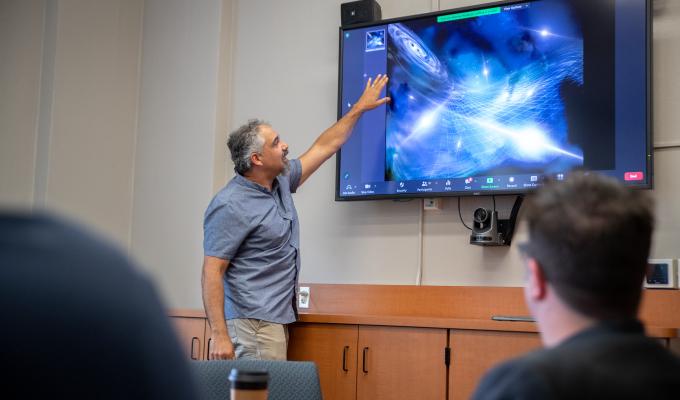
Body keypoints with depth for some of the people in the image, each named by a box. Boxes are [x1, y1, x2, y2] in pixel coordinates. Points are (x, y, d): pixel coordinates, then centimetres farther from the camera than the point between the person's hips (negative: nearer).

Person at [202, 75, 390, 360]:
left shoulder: (280, 182, 11)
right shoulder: (231, 206, -16)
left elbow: (324, 147, 22)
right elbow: (211, 272, -18)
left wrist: (359, 108, 26)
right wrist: (219, 335, -25)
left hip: (277, 321, 9)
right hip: (253, 325, -9)